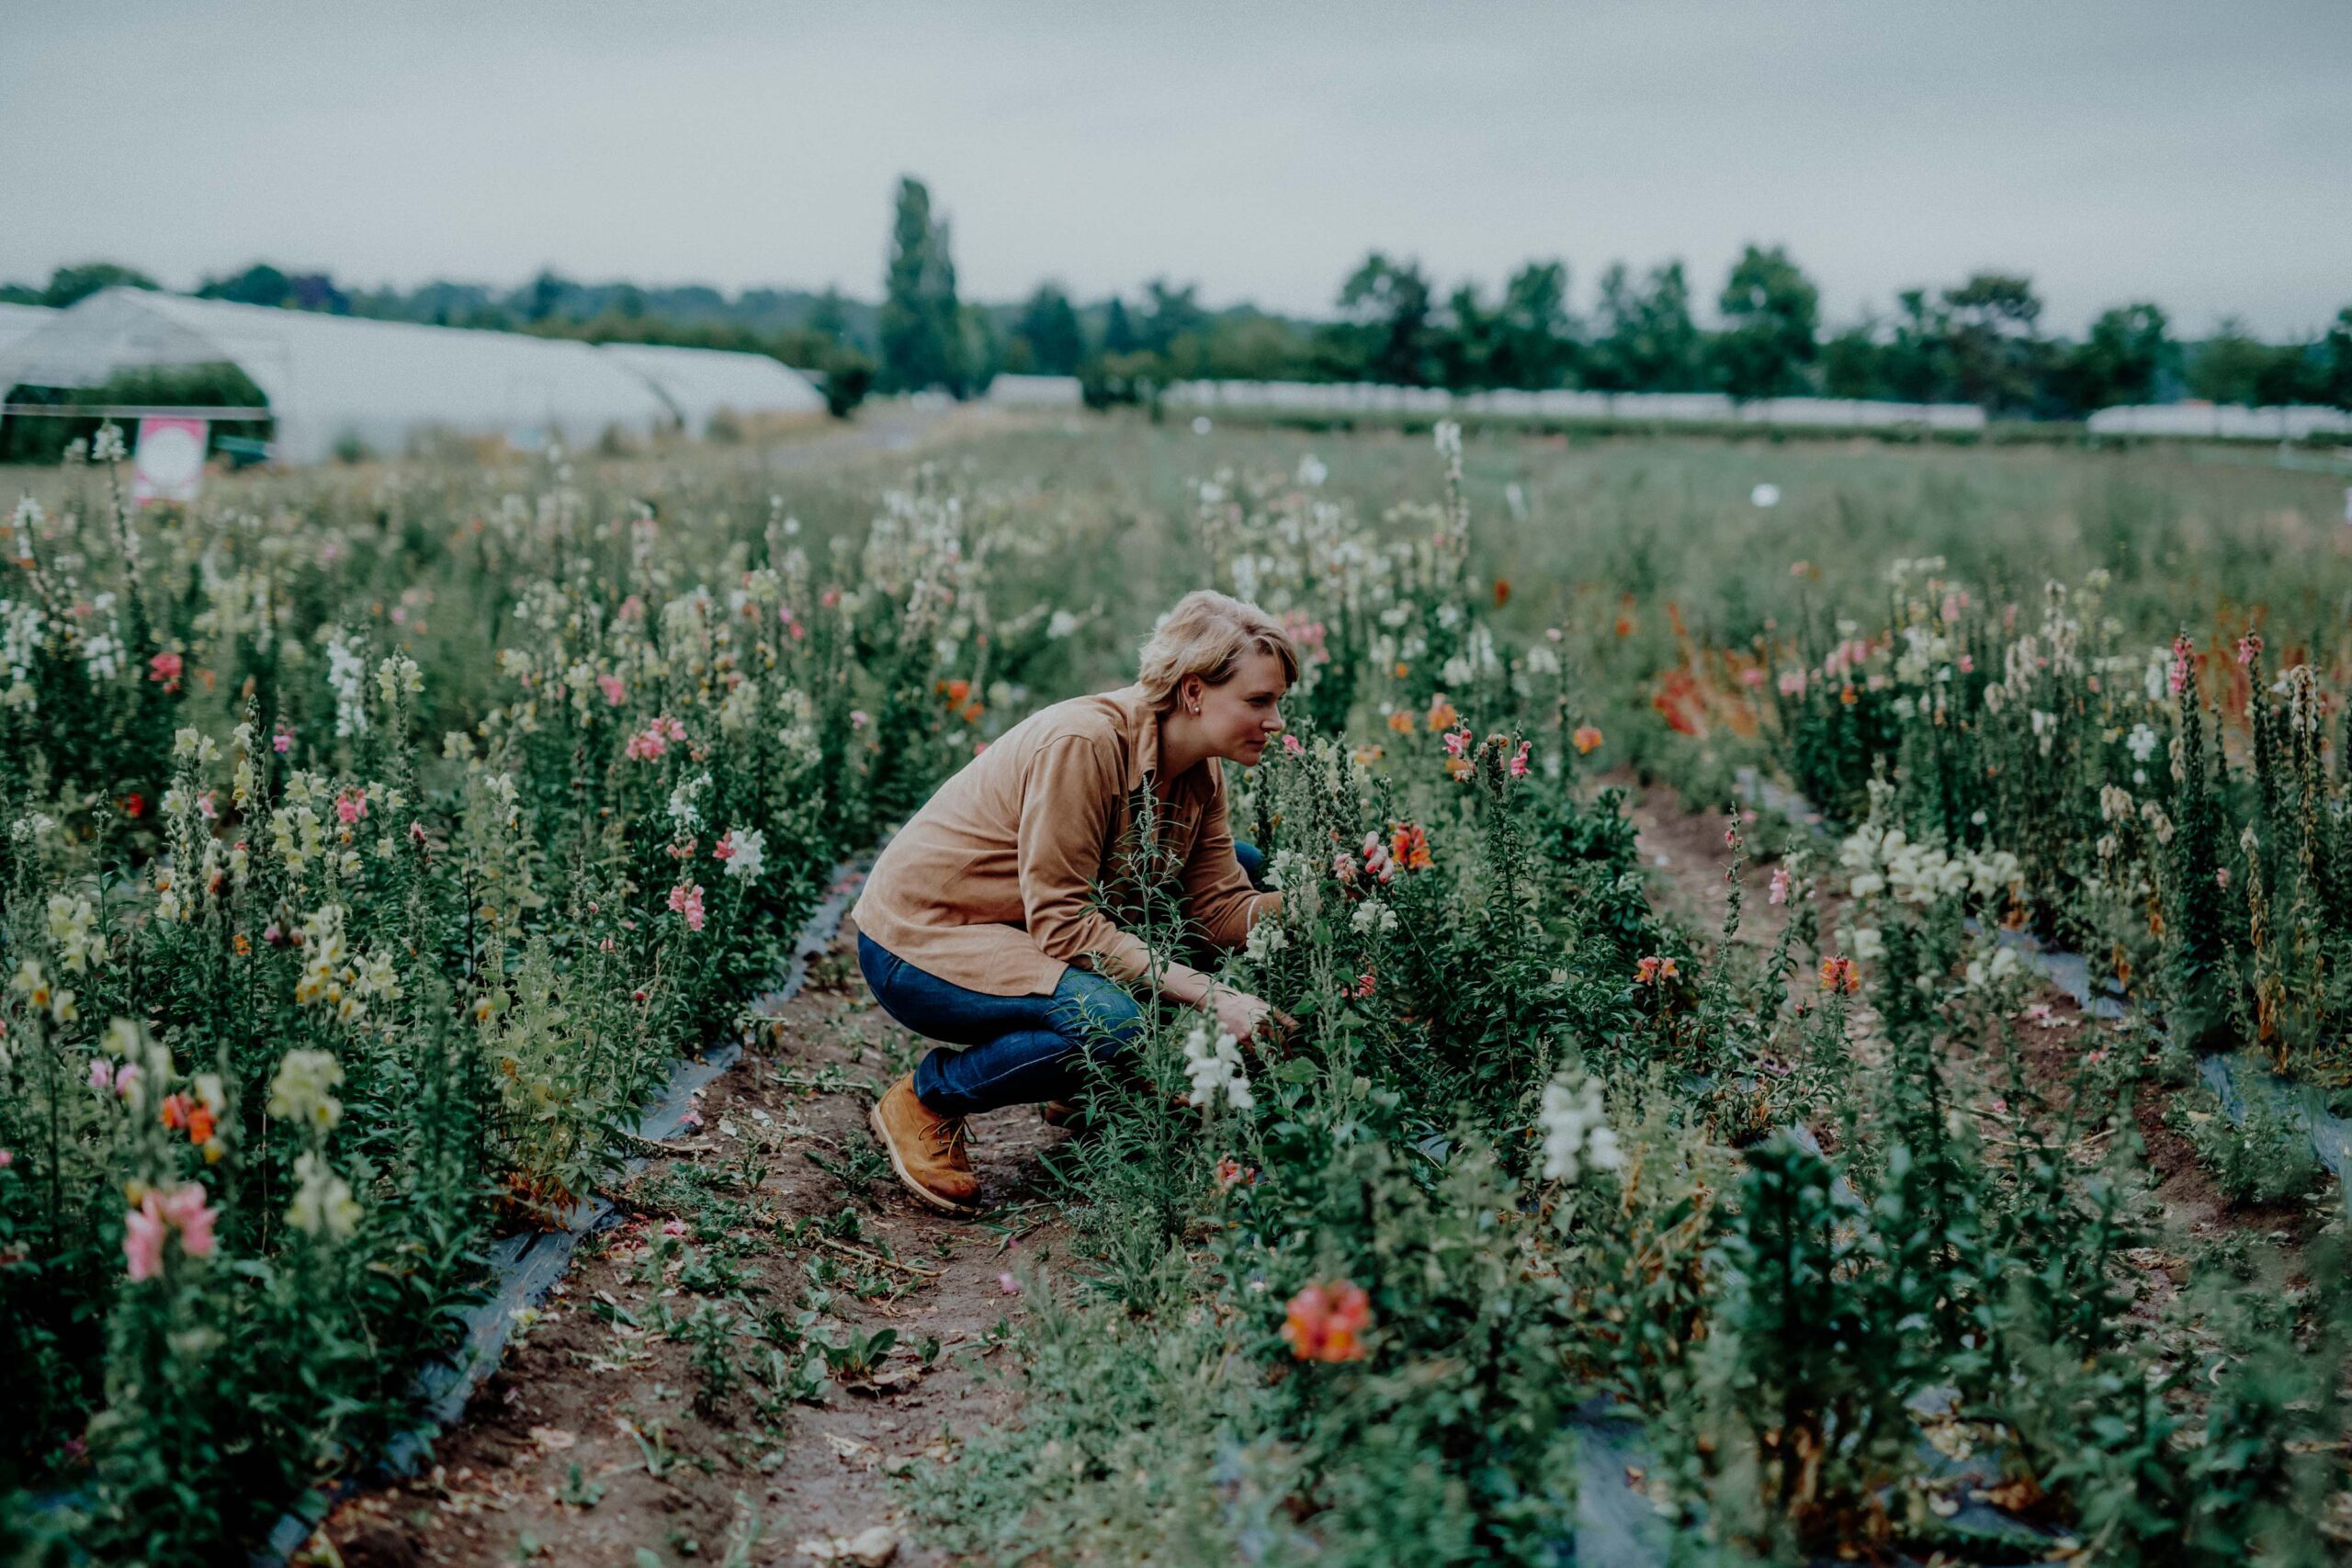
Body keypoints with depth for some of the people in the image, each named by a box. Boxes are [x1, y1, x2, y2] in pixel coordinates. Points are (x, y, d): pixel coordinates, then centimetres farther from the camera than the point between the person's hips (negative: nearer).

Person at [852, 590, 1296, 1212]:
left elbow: (1222, 907, -4)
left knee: (1241, 865, 5)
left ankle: (1085, 1086, 11)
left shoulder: (1199, 771, -2)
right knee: (1110, 1020, -35)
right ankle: (924, 1100, -7)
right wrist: (1209, 995, -31)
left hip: (1022, 930, 9)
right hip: (919, 940, -9)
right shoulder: (1083, 743, -28)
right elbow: (1063, 924, -29)